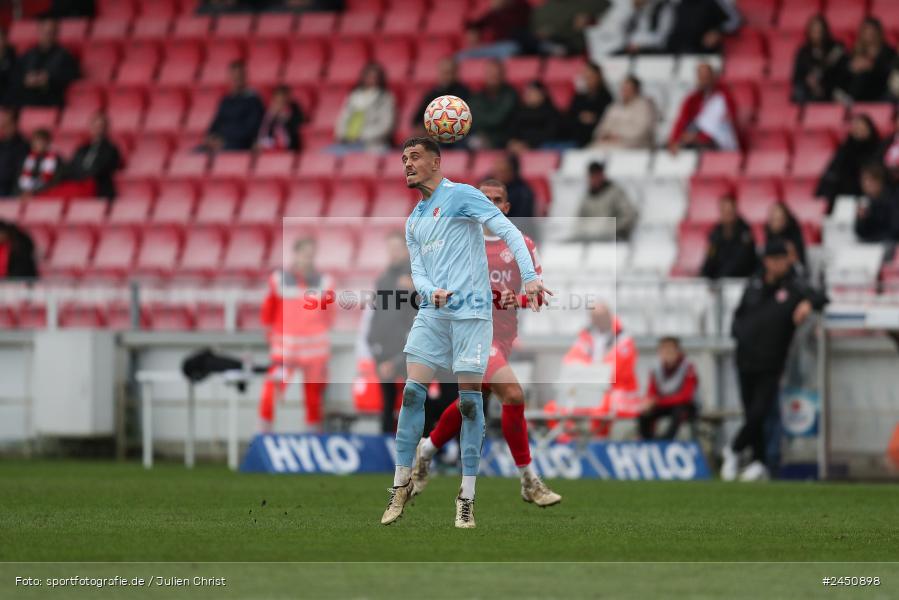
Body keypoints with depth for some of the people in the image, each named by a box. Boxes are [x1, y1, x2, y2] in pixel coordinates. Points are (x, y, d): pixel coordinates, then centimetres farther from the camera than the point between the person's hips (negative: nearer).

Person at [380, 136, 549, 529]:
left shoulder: (461, 195, -1)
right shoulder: (414, 221, 20)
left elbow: (508, 232, -7)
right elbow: (417, 270, 17)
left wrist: (529, 276, -19)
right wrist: (430, 291, -8)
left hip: (470, 309, -6)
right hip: (432, 312, 6)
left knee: (469, 400, -5)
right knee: (413, 392, -4)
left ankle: (467, 497, -1)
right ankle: (401, 486, 4)